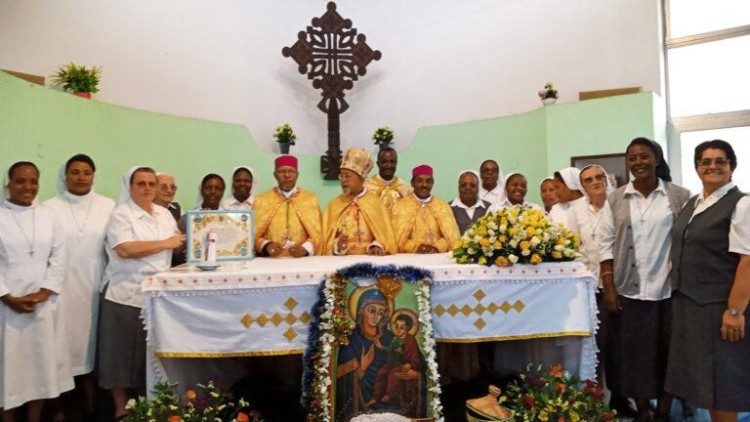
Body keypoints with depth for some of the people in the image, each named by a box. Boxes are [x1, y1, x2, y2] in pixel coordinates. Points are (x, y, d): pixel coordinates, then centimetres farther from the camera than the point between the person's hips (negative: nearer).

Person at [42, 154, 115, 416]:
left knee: (92, 336, 8)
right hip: (62, 286, -1)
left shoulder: (108, 206, 2)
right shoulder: (49, 208, 0)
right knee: (64, 338, 3)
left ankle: (92, 403, 23)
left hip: (94, 285, 1)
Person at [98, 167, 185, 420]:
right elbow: (125, 249, -20)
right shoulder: (121, 214, -6)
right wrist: (165, 244, -15)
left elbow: (178, 244, 18)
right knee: (124, 354, 4)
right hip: (126, 294, -5)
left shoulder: (164, 214, 12)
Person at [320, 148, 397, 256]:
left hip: (369, 257, -1)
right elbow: (326, 236, 10)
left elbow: (384, 233, 5)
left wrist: (377, 246, -13)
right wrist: (335, 246, -9)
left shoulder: (375, 202, 5)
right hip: (339, 259, 1)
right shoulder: (334, 204, 11)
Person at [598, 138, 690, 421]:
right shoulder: (616, 200, 3)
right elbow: (607, 245, 3)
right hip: (631, 291, 1)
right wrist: (609, 287, -2)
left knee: (668, 352, 9)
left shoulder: (680, 196, 1)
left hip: (670, 289, 0)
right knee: (636, 353, 7)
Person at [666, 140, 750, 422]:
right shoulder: (691, 204, 11)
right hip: (688, 303, 7)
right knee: (700, 372, 16)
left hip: (719, 305, -7)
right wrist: (679, 296, 12)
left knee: (721, 377, 4)